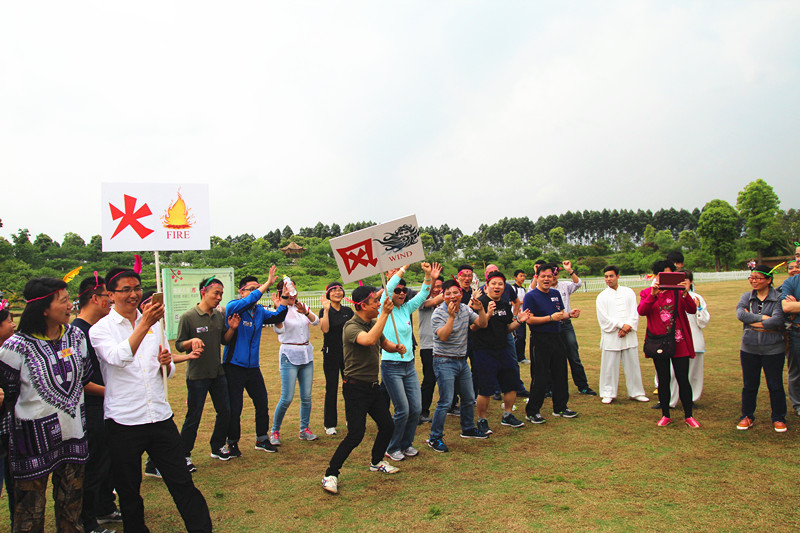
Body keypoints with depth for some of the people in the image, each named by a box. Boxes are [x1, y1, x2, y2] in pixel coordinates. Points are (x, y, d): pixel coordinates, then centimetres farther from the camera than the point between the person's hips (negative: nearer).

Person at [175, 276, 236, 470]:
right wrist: (192, 341, -27)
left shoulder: (220, 316, 4)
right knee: (193, 417, 2)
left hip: (218, 373, 6)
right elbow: (178, 345, -7)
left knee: (225, 412, 12)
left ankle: (217, 447, 32)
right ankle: (184, 455, 19)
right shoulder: (188, 317, -11)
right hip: (197, 375, -6)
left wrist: (232, 328, -5)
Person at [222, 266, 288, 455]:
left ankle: (262, 439, 27)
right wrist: (268, 283, -34)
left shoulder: (260, 311, 9)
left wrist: (284, 303, -17)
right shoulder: (233, 308, -11)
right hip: (234, 366, -6)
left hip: (253, 367, 6)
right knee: (234, 408, 2)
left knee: (262, 404, 11)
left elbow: (276, 317, 1)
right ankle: (232, 443, 21)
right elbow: (247, 302, -29)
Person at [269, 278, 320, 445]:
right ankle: (274, 431, 9)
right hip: (290, 355, -5)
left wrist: (305, 312, -25)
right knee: (287, 398, -7)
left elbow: (316, 321, -6)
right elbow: (279, 330, -24)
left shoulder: (301, 306, 8)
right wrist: (279, 308, -33)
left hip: (307, 354, 5)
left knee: (307, 396, 7)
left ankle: (304, 430, 20)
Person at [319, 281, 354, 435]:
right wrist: (326, 310, -24)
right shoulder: (324, 311, -3)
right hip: (331, 353, -3)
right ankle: (330, 424, 13)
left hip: (348, 353, 4)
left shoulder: (348, 311, 8)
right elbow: (325, 329, -21)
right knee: (331, 388, 2)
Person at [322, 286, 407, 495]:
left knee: (387, 426, 14)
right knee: (355, 435, -10)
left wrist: (397, 347, 0)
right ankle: (330, 475, 5)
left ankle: (376, 462, 38)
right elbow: (369, 340, -41)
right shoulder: (351, 327, -20)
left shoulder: (373, 323, 7)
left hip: (373, 387, 8)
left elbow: (384, 343, 23)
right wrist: (385, 314, -39)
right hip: (355, 389, -8)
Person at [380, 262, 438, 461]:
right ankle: (392, 448, 14)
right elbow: (388, 287, -21)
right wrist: (404, 267, -21)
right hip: (391, 367, -6)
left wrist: (429, 276, -9)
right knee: (403, 410, -5)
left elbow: (422, 295, 7)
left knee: (416, 408, 5)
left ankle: (406, 444, 24)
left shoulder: (406, 309, 10)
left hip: (409, 365, 6)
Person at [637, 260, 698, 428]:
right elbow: (641, 311, -14)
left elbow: (692, 310, -10)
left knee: (683, 379, 3)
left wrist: (685, 293, -26)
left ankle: (688, 416, 16)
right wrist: (652, 295, -27)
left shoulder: (678, 292, 3)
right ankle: (665, 415, 20)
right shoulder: (647, 293, 4)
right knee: (663, 380, 9)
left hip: (679, 343, 0)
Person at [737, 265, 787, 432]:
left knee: (775, 385, 7)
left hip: (773, 349, -3)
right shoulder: (746, 297, 6)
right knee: (749, 385, 11)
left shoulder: (778, 298, -5)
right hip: (749, 348, 3)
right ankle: (747, 416, 24)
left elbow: (777, 319, -20)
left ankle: (779, 418, 24)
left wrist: (752, 322, -13)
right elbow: (740, 314, -12)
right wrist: (763, 318, -18)